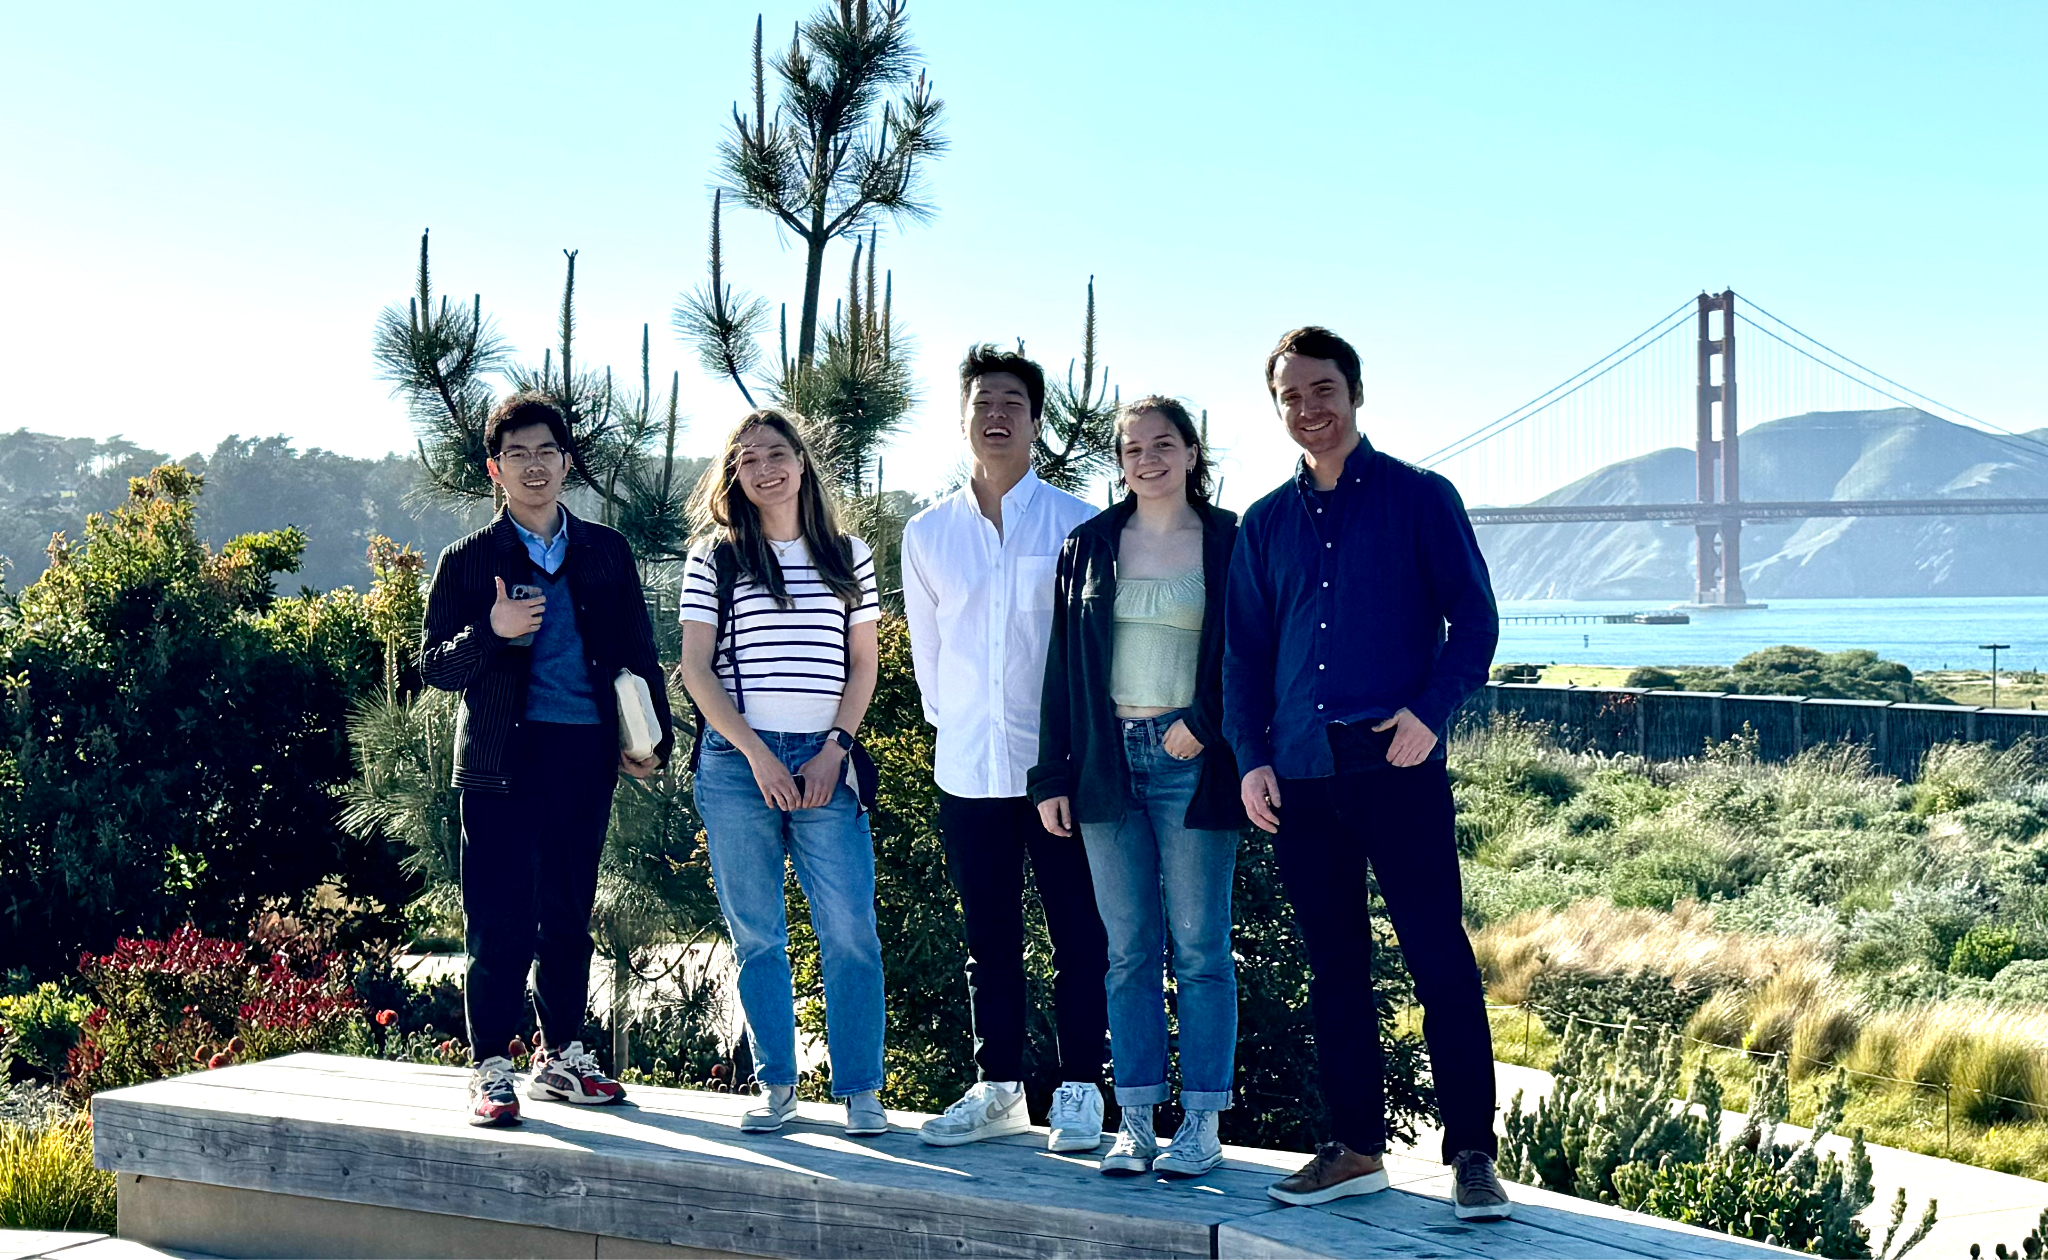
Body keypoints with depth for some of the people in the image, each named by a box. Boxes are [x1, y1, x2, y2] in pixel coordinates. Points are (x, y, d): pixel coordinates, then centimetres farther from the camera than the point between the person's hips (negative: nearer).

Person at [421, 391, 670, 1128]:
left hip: (586, 755, 3)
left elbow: (638, 653, 16)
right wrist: (491, 632, -17)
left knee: (569, 915, 11)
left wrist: (655, 738, 7)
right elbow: (434, 666, 2)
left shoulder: (606, 553, 12)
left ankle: (561, 1059, 21)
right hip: (503, 758, -3)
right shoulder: (468, 561, 4)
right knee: (500, 921, -3)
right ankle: (492, 1069, 4)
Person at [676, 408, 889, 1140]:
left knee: (850, 930, -7)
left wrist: (835, 749, -3)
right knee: (756, 934, 4)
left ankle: (860, 1090, 2)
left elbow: (863, 665, 11)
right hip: (738, 761, 0)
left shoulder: (848, 556, 11)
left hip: (823, 760, 0)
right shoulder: (714, 559, 7)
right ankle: (776, 1085, 15)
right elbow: (696, 669, 2)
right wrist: (756, 755, -7)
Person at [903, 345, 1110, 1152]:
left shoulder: (1076, 526, -2)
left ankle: (1079, 1092, 11)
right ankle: (996, 1090, 20)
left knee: (1078, 937, 1)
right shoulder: (927, 534, 8)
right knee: (989, 940, 11)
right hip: (967, 767, 3)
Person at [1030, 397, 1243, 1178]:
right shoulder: (1089, 546, 10)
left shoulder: (1228, 545, 2)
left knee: (1200, 946, 1)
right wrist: (1052, 776, 5)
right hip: (1109, 758, 3)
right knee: (1128, 949, 5)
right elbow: (1062, 664, 9)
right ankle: (1135, 1121, 10)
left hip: (1191, 761, -3)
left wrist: (1203, 724, -13)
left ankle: (1202, 1123, 7)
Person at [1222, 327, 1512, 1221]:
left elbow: (1474, 618, 0)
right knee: (1334, 966, 9)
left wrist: (1432, 711, -15)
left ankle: (1471, 1153, 1)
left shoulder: (1420, 500, 3)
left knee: (1440, 959, -6)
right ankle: (1355, 1148, 18)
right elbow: (1244, 651, 16)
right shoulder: (1266, 524, 15)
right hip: (1300, 775, 4)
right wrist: (1251, 757, 5)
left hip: (1396, 763, -4)